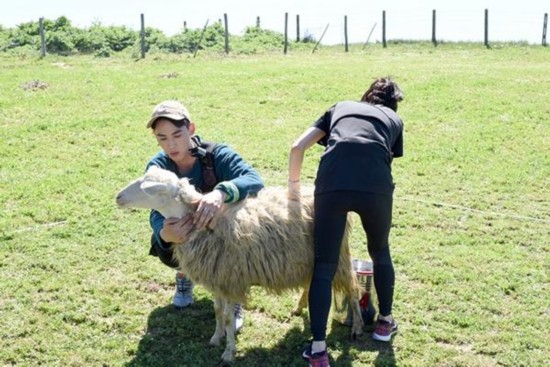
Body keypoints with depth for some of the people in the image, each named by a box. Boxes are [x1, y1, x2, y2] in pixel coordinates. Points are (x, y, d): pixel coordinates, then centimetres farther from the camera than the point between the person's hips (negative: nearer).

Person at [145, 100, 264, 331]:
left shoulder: (217, 155, -27)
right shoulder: (157, 167, -19)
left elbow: (255, 180, -43)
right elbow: (157, 213, -33)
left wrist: (221, 192, -65)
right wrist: (164, 234, -58)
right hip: (186, 238, 1)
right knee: (167, 252, -31)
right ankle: (185, 274, 9)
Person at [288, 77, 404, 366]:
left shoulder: (340, 107, 32)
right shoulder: (394, 120, 32)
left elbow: (298, 146, 22)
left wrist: (293, 186, 34)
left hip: (332, 184, 0)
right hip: (376, 187, 0)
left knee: (324, 266, 11)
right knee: (380, 251, 28)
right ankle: (385, 322, 43)